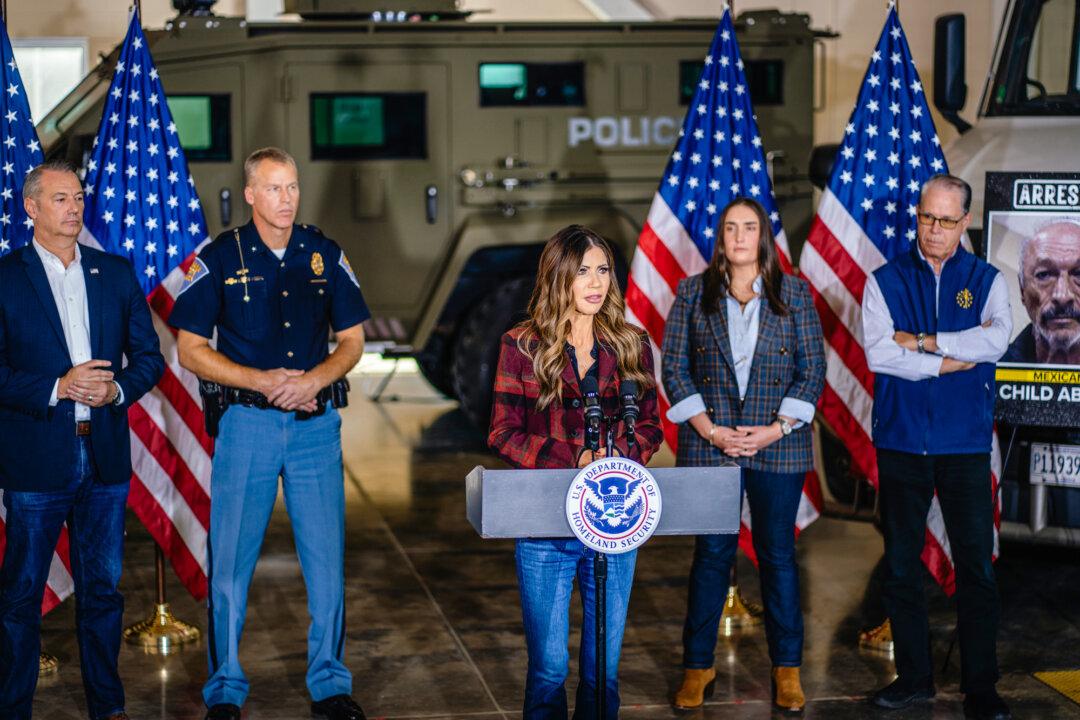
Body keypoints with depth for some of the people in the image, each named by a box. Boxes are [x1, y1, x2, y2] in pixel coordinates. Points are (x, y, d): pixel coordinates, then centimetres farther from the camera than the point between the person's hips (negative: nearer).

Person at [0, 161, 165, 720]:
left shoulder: (116, 272, 10)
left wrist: (118, 389, -8)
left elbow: (149, 356, 11)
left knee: (102, 589, 11)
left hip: (106, 458, 4)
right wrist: (56, 389, -17)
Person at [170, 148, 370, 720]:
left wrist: (315, 379, -9)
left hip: (316, 423, 2)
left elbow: (352, 340, 10)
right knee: (231, 561, 1)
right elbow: (190, 350, -1)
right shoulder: (219, 259, -1)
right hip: (247, 421, -2)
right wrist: (264, 381, -12)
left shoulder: (325, 256, 6)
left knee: (327, 558, 3)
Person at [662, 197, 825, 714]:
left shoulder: (794, 294, 5)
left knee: (778, 554, 5)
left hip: (777, 445, 0)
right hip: (709, 443, 0)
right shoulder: (693, 293, 5)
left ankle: (787, 670, 13)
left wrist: (777, 428, -8)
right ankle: (698, 667, 13)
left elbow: (813, 368, 3)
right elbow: (674, 367, 2)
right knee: (712, 554, 3)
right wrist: (711, 431, -8)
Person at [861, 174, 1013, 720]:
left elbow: (995, 340, -13)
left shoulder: (987, 281, 5)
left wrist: (922, 341, -12)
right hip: (901, 443, 1)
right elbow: (878, 353, -11)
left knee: (977, 566, 0)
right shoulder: (886, 280, 4)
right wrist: (957, 357, -11)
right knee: (900, 566, 7)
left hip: (965, 445, -1)